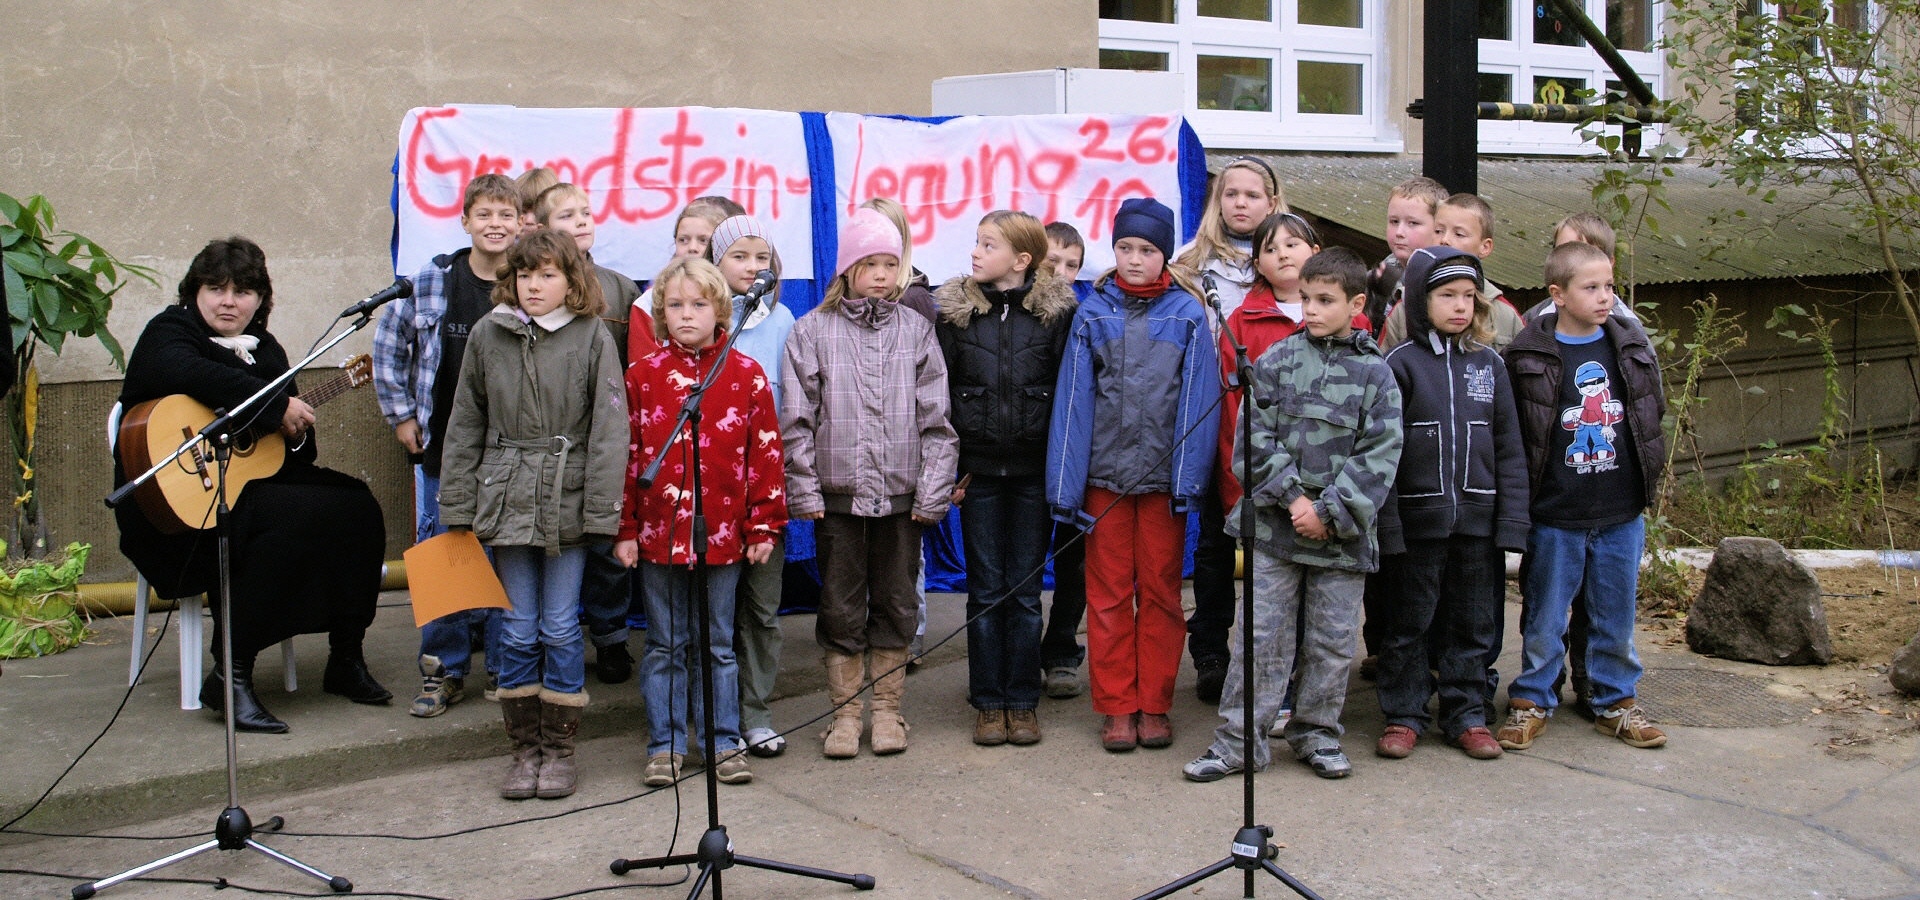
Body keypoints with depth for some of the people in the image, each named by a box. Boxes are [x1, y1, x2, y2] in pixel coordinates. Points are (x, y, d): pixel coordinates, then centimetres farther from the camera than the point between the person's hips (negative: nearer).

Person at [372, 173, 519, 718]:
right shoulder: (431, 281, -2)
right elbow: (388, 345, 10)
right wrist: (400, 414, 7)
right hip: (442, 447, 1)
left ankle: (505, 670, 19)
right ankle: (444, 671, 18)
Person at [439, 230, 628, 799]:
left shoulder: (592, 339, -3)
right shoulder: (487, 335, 6)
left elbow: (608, 430, -5)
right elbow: (465, 426, 11)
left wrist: (601, 510, -11)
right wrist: (457, 506, 8)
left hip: (568, 501, -2)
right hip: (506, 499, 2)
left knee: (561, 628, 3)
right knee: (519, 630, 6)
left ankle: (559, 748, 16)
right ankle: (525, 748, 18)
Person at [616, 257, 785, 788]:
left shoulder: (746, 375, 1)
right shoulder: (642, 376, 2)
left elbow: (765, 453, 2)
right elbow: (626, 455, 3)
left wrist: (764, 526, 0)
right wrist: (625, 529, 1)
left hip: (723, 534, 0)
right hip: (658, 533, 1)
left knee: (719, 644, 10)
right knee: (665, 645, 9)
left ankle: (725, 742, 19)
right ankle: (665, 746, 18)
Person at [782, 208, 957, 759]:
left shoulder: (917, 332, 5)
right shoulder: (813, 332, 2)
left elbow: (935, 419, 3)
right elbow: (797, 419, 0)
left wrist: (933, 490, -3)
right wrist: (803, 490, -6)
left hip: (902, 494, 1)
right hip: (837, 492, -1)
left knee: (895, 604, 9)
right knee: (841, 607, 6)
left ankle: (887, 709, 21)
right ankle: (845, 712, 18)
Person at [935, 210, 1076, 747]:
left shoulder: (1057, 313, -2)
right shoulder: (955, 311, 2)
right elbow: (939, 392, 5)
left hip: (1034, 469, -1)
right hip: (979, 470, 1)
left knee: (1025, 590, 5)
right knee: (986, 589, 6)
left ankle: (1022, 702, 15)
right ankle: (988, 702, 15)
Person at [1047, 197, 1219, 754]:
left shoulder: (1187, 315, 1)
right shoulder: (1093, 314, 4)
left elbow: (1198, 400, -2)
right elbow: (1072, 400, 2)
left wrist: (1188, 478, -10)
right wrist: (1065, 485, -4)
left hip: (1163, 478, -1)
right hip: (1104, 477, 1)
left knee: (1160, 593, 8)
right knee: (1108, 595, 6)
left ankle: (1154, 705, 18)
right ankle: (1117, 707, 15)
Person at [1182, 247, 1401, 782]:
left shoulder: (1376, 375, 1)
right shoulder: (1277, 362, 2)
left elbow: (1378, 457, -4)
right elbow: (1258, 440, -2)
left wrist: (1330, 512, -12)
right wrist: (1291, 497, -12)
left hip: (1342, 533, 1)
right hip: (1274, 525, 0)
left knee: (1333, 640, 9)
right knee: (1263, 636, 1)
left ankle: (1316, 734, 25)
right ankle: (1238, 740, 9)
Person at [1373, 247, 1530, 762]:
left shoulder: (1489, 364, 7)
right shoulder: (1401, 364, -3)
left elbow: (1509, 448, 7)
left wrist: (1511, 519, -1)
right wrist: (1388, 523, -14)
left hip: (1478, 520, 3)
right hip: (1420, 518, -3)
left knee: (1473, 624, 11)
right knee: (1411, 622, 7)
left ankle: (1467, 715, 22)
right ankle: (1403, 715, 17)